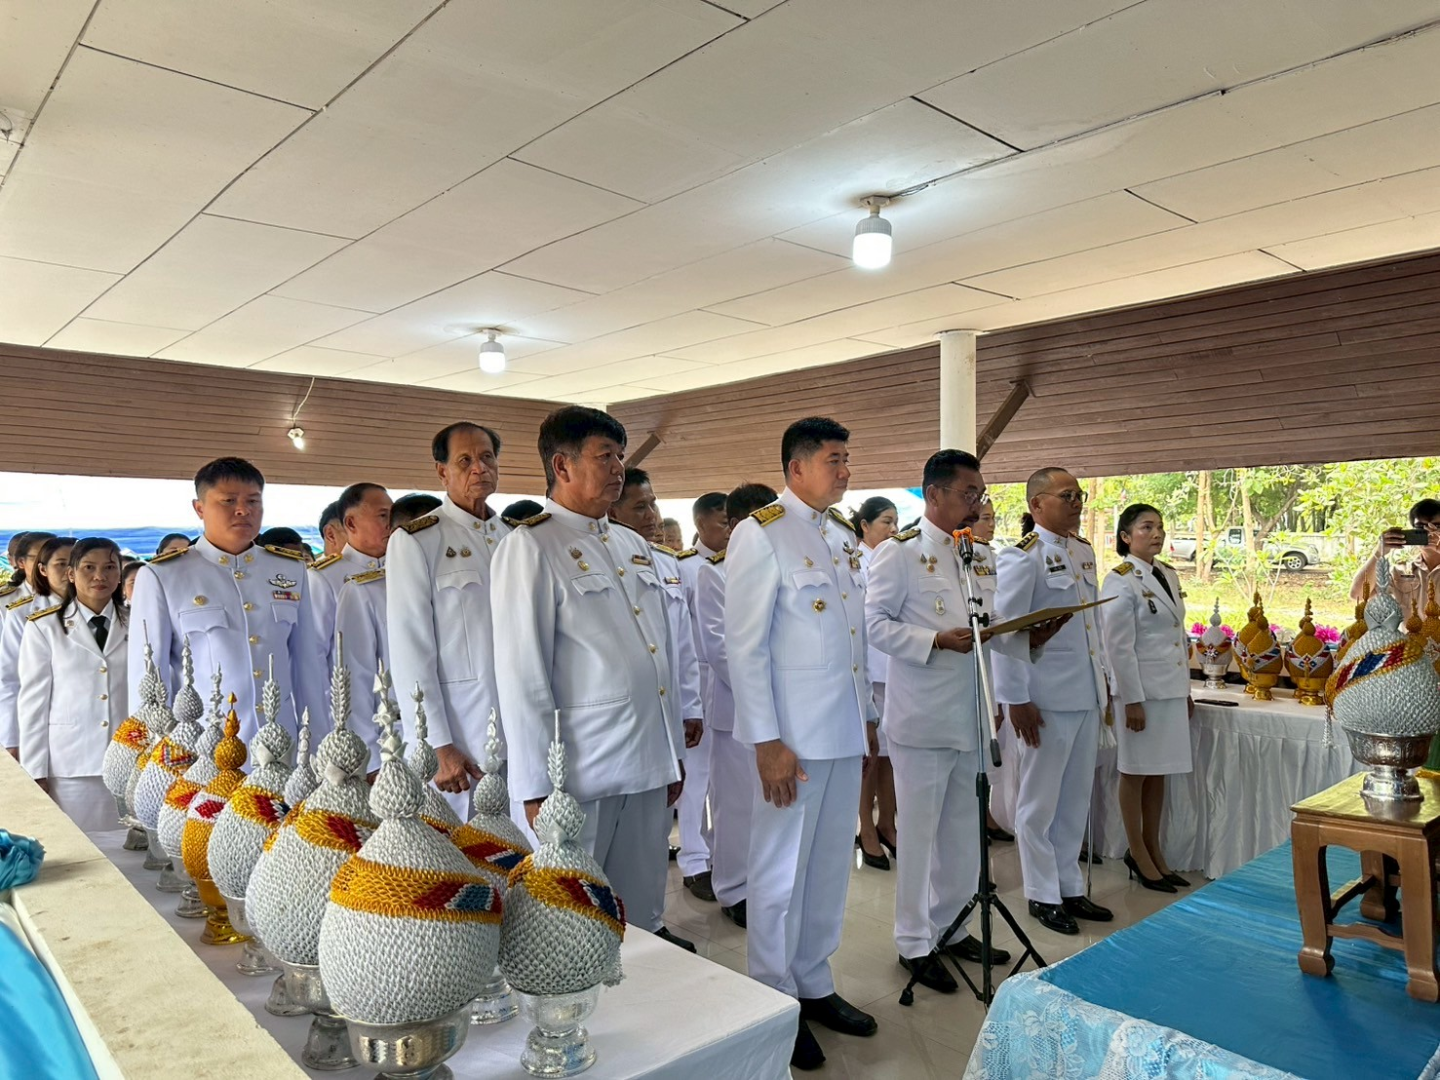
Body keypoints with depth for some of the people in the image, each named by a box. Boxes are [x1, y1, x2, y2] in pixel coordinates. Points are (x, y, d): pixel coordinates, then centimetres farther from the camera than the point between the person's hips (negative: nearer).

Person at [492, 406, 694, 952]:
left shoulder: (633, 546, 15)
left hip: (648, 765, 6)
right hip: (581, 769, -6)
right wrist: (534, 786, -12)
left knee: (642, 913, 15)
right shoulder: (530, 547, -7)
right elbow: (521, 673, -11)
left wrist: (674, 753, 16)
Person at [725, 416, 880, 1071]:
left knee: (831, 864, 16)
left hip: (845, 729, 7)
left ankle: (815, 986, 32)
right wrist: (766, 741, -17)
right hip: (793, 734, -7)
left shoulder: (843, 536, 12)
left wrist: (868, 715, 14)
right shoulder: (761, 534, -11)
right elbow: (744, 645, -14)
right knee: (781, 870, 5)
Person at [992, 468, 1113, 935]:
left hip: (1086, 695, 7)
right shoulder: (1022, 557, -12)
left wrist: (1103, 682, 16)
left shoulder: (1084, 552, 12)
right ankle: (1043, 895, 19)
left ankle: (1070, 887, 30)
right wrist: (1016, 700, -17)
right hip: (1045, 699, -7)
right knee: (1040, 802, 6)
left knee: (1076, 798, 16)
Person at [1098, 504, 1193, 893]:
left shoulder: (1168, 575, 11)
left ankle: (1154, 851, 24)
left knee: (1159, 772, 13)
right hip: (1141, 689, -7)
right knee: (1136, 772, 4)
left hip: (1172, 689, 7)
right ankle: (1138, 854, 16)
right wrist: (1132, 700, -17)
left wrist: (1187, 689, 16)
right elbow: (1119, 647, -15)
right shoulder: (1121, 581, -12)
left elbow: (1180, 637, 17)